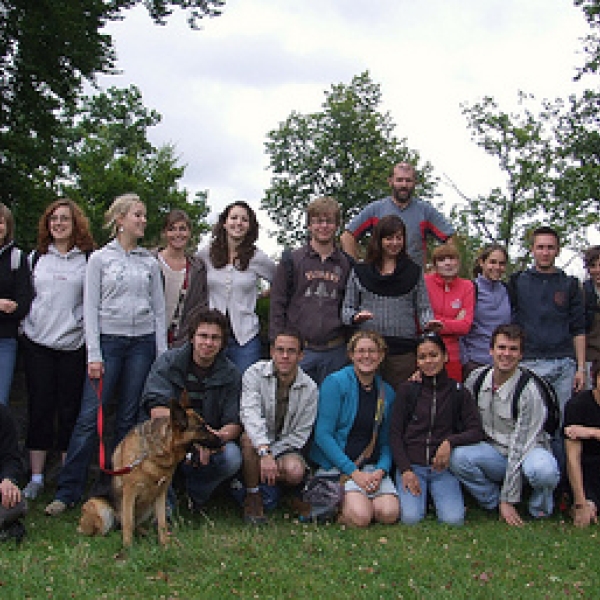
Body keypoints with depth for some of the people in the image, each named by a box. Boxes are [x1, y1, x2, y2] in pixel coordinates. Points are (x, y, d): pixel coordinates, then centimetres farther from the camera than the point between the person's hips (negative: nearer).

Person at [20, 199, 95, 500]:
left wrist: (83, 321, -5)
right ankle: (36, 478, 13)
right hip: (37, 342, 2)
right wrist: (25, 321, 10)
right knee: (39, 408, 4)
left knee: (70, 410, 2)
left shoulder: (89, 259, 2)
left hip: (73, 343, -2)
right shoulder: (36, 257, 11)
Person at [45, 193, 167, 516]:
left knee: (129, 417, 4)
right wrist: (94, 355, -9)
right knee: (90, 416, -8)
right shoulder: (100, 258, 4)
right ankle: (67, 491, -2)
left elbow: (159, 310, 12)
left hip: (143, 342, 3)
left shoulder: (150, 262, 11)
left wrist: (162, 354, 5)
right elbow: (90, 308, -1)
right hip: (108, 340, -2)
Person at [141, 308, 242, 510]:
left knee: (232, 457, -29)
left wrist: (218, 436, -31)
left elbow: (235, 424, -7)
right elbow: (157, 412, -18)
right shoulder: (168, 363, -6)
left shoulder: (230, 374, -1)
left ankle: (191, 495, 0)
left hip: (211, 447, 2)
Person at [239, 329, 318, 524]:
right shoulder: (255, 373, -13)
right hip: (257, 441, -1)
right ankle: (252, 496, -16)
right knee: (249, 437, -36)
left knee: (295, 471, -30)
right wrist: (264, 452, -44)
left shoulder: (309, 389, -7)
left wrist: (272, 456, -20)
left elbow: (299, 435, -6)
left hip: (285, 447, 2)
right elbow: (250, 413, -29)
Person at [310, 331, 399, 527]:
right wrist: (353, 472, -16)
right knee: (361, 516, -26)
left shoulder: (387, 393, 12)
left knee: (389, 514, -22)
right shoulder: (335, 383, -4)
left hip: (372, 467, 5)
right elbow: (323, 434, -10)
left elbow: (386, 441, 15)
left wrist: (381, 470, -7)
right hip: (336, 465, -4)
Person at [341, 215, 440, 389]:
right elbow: (347, 308, 13)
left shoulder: (414, 272, 16)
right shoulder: (359, 272, 14)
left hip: (403, 350, 0)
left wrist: (428, 322, -9)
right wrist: (355, 316, -9)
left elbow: (423, 307, 12)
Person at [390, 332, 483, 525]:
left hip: (443, 466, 1)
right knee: (411, 518, -21)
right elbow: (395, 434, 2)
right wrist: (405, 470, -9)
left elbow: (476, 431, 1)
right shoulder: (407, 390, 3)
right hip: (411, 464, -1)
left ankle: (438, 495, 10)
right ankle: (413, 493, 9)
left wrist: (450, 442, -18)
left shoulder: (458, 392, 6)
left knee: (453, 520, -20)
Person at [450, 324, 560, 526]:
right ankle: (493, 502, -2)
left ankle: (539, 508, -4)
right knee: (458, 456, -28)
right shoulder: (477, 378, -4)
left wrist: (508, 500, -20)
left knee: (542, 470, -39)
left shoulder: (529, 391, -20)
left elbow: (520, 447, -21)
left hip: (528, 452, -4)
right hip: (494, 453, 4)